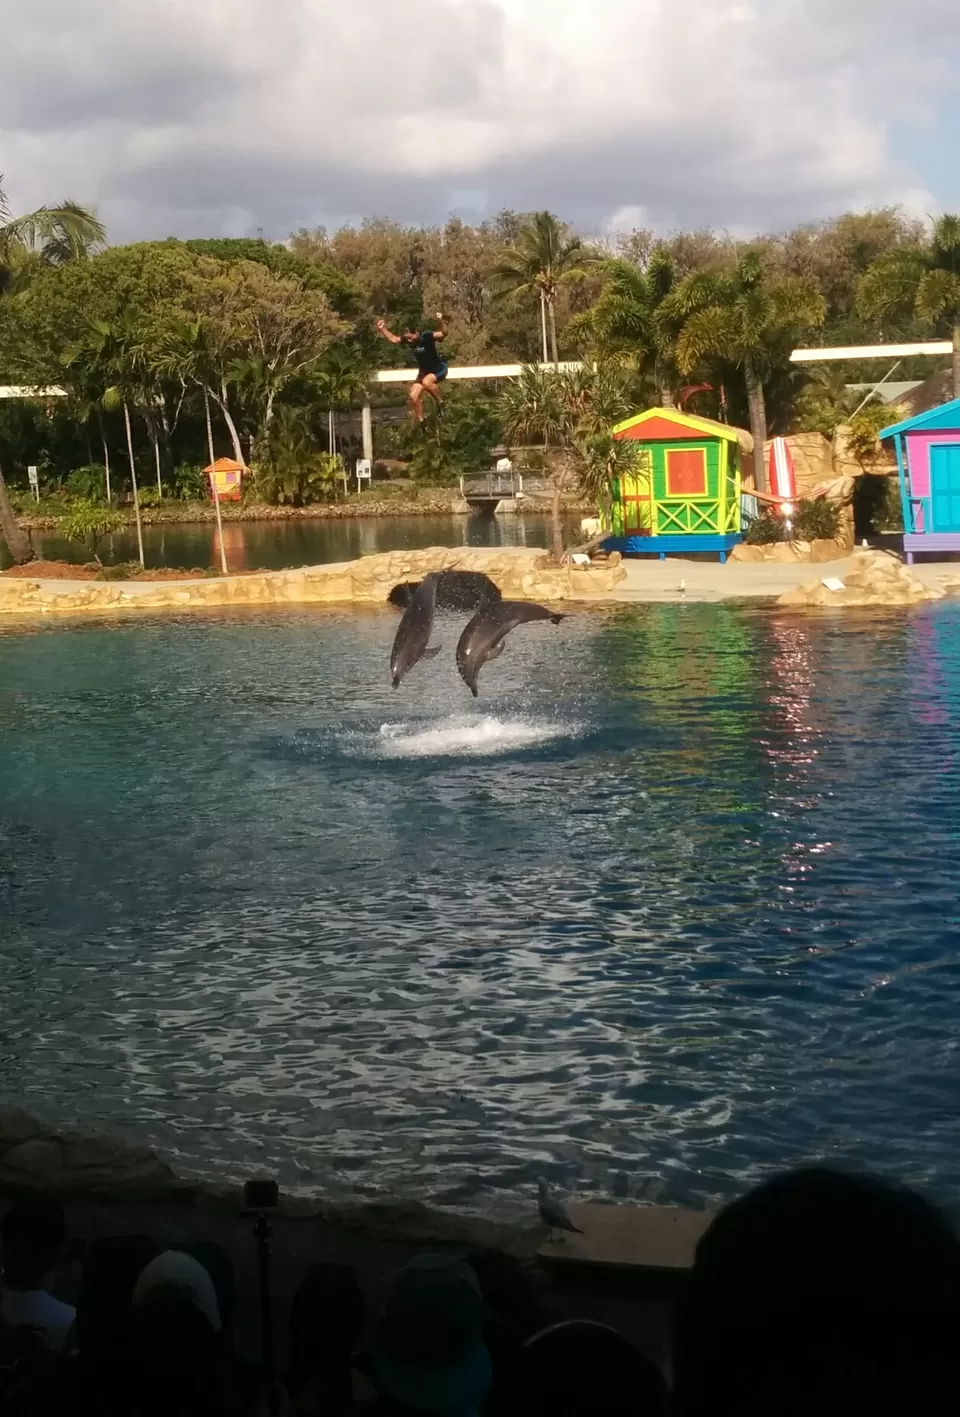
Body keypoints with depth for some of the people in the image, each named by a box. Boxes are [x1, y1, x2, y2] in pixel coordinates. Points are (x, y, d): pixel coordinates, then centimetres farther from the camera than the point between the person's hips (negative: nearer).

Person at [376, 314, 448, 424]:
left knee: (426, 382, -38)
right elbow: (393, 339, 5)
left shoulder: (426, 336, -27)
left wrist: (440, 321, -58)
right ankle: (420, 420, 18)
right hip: (424, 371, 7)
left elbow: (442, 333, -40)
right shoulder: (407, 339, -8)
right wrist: (382, 329, -5)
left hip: (439, 368, -7)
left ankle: (440, 402, -15)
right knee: (413, 396, 0)